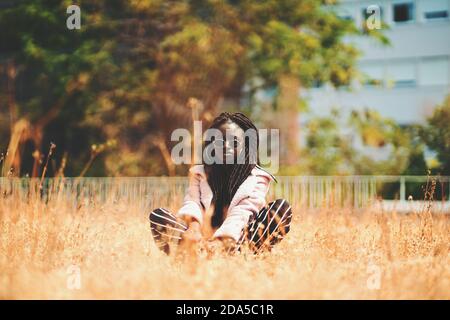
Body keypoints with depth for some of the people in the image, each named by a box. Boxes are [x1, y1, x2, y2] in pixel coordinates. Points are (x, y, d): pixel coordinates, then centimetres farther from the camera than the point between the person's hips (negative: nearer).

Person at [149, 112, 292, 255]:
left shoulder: (256, 178, 7)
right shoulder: (199, 173, 16)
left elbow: (242, 213, -10)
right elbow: (192, 202, -4)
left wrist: (222, 240, -30)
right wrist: (193, 226, -30)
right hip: (204, 241, 2)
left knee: (282, 207, -22)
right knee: (157, 215, -16)